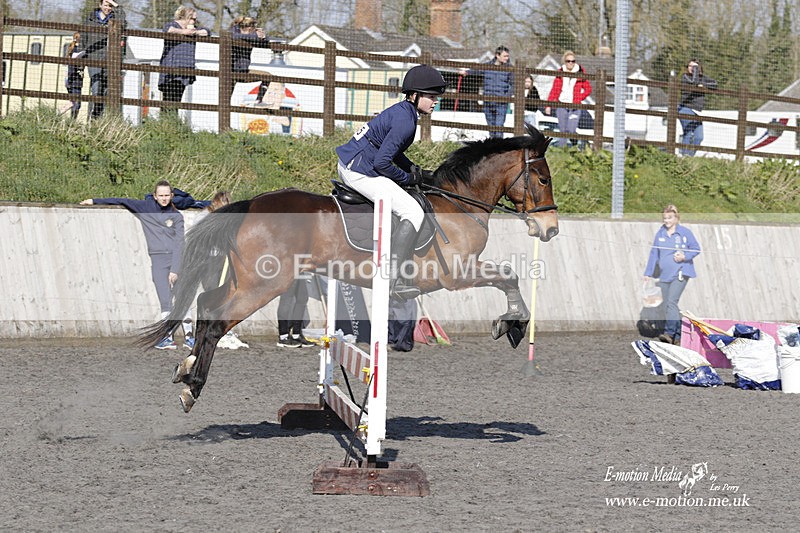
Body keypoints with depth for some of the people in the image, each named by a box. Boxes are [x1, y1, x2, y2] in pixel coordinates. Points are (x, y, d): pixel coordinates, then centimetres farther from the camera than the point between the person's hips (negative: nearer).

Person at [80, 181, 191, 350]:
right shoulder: (146, 207, 10)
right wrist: (95, 201, 17)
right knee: (165, 301, -9)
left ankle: (188, 336, 2)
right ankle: (168, 337, -9)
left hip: (177, 258, 0)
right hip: (158, 259, 0)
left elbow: (179, 243, -3)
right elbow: (123, 202, 16)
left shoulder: (176, 216, 5)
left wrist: (175, 270, -13)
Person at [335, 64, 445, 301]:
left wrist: (416, 171, 12)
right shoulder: (405, 121, -19)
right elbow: (382, 162, -22)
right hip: (360, 172, -11)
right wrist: (408, 178, -8)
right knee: (413, 212, -15)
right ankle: (396, 280, -24)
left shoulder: (401, 111, 12)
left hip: (347, 166, 11)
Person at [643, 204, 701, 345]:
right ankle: (678, 335, 13)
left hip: (680, 274, -5)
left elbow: (696, 249, 3)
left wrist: (685, 256, -15)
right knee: (668, 305, 5)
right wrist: (648, 273, 10)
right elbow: (654, 253, 13)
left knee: (671, 302, -20)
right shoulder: (660, 234, 10)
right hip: (664, 275, 5)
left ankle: (669, 332, -27)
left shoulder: (685, 232, -2)